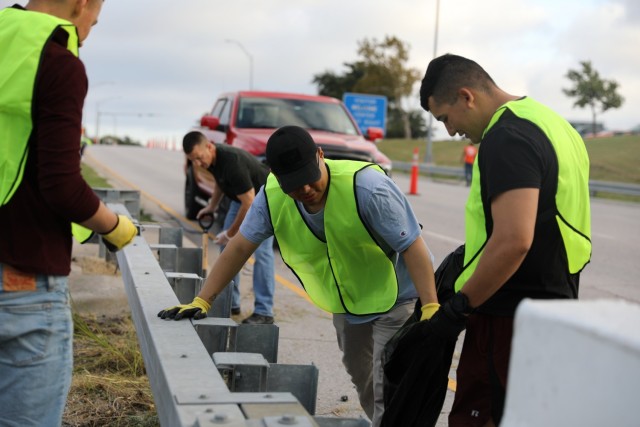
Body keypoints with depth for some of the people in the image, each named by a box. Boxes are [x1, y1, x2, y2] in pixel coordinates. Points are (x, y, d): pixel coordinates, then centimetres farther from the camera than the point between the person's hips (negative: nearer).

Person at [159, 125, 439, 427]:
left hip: (396, 297, -6)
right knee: (360, 376, 23)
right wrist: (201, 301, -11)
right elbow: (239, 248, -8)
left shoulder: (366, 187, -33)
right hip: (347, 301, 6)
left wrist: (431, 308, -36)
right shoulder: (272, 197, -17)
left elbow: (413, 246, -30)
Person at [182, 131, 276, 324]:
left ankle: (264, 311, -13)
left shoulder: (232, 161, -36)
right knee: (227, 248, 4)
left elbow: (249, 202, -32)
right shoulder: (211, 159, -10)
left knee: (261, 251, -17)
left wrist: (230, 233, -24)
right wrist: (212, 206, 11)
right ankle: (230, 303, 13)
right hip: (242, 196, 9)